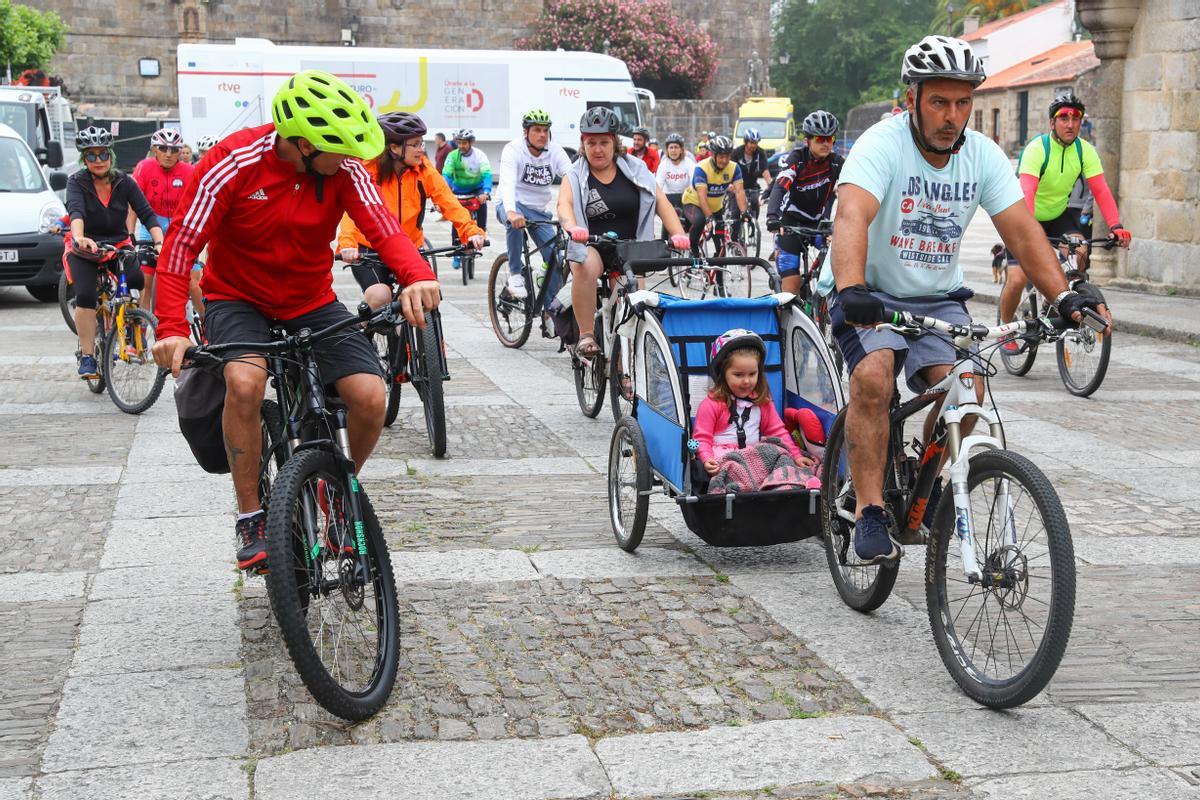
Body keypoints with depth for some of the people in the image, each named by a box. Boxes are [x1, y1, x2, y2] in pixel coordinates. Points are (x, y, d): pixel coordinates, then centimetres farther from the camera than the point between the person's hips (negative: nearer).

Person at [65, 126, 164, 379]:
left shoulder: (124, 182, -5)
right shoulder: (77, 182, -10)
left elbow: (147, 213, -12)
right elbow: (76, 211, -30)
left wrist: (160, 242, -31)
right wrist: (80, 238, -51)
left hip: (118, 245, 1)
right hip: (85, 250, -1)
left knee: (139, 281, -27)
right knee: (85, 295, -25)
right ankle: (87, 357, -14)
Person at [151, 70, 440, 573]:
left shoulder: (344, 169, -13)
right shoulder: (234, 163, -21)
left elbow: (382, 226, -25)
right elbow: (181, 244, -21)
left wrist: (417, 276, -48)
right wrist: (172, 329, -34)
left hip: (313, 302, 3)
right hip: (239, 299, -3)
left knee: (370, 397, -18)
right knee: (245, 382, -34)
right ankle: (251, 520, -15)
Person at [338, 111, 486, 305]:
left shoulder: (424, 170, -6)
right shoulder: (369, 170, -15)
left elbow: (448, 201, -14)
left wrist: (471, 231, -31)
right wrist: (347, 244, -44)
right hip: (370, 250, -3)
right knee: (380, 298, -24)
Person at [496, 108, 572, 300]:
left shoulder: (555, 151, -5)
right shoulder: (513, 149, -16)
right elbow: (508, 182, -32)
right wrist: (511, 211, -51)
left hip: (538, 211, 4)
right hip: (511, 205, -4)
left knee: (555, 256, -8)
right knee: (515, 220, -39)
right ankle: (515, 273, -22)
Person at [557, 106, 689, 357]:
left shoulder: (634, 170, 4)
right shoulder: (575, 176, 1)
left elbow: (661, 202, -5)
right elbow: (564, 204, -19)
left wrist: (678, 234, -23)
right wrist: (572, 227, -43)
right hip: (590, 245, -1)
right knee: (585, 268, -34)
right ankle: (586, 336, -27)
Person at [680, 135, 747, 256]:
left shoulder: (734, 168, -15)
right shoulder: (702, 168, -27)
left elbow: (739, 192, -22)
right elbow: (702, 196, -35)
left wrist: (743, 212, -38)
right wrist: (709, 217, -46)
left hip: (716, 206, 5)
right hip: (694, 203, -5)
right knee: (699, 220, -36)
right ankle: (693, 250, -13)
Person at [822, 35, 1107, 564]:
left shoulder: (984, 156, -4)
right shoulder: (882, 144, -19)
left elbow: (1021, 229, -10)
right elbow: (852, 216, -35)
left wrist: (1064, 297, -24)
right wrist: (851, 290, -53)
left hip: (938, 299, 4)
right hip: (871, 293, -4)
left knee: (966, 387, -19)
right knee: (874, 379, -29)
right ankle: (870, 513, -20)